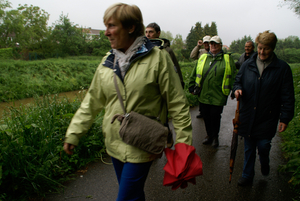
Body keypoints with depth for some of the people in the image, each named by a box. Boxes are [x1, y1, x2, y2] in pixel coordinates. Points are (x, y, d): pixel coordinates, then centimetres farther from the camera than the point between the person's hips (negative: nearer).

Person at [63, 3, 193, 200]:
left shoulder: (157, 58, -11)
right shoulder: (107, 62, 4)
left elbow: (177, 102, -10)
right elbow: (92, 101, 8)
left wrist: (184, 142, -9)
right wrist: (73, 134, 6)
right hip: (114, 143, 5)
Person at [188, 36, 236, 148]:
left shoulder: (227, 59, 2)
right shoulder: (203, 58, 10)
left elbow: (233, 77, 4)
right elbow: (194, 74, 14)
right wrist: (192, 87, 11)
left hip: (218, 96, -3)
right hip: (203, 95, 3)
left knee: (215, 117, 4)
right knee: (206, 117, 12)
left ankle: (215, 137, 28)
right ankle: (209, 135, 32)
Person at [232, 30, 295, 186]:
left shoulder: (282, 68, -5)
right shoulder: (247, 65, 3)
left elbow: (287, 96, -2)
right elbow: (238, 81, 15)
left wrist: (285, 118, -6)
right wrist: (237, 89, -9)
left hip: (267, 117, -2)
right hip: (247, 116, 3)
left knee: (263, 146, -1)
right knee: (248, 149, 13)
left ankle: (265, 164, 36)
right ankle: (247, 176, 31)